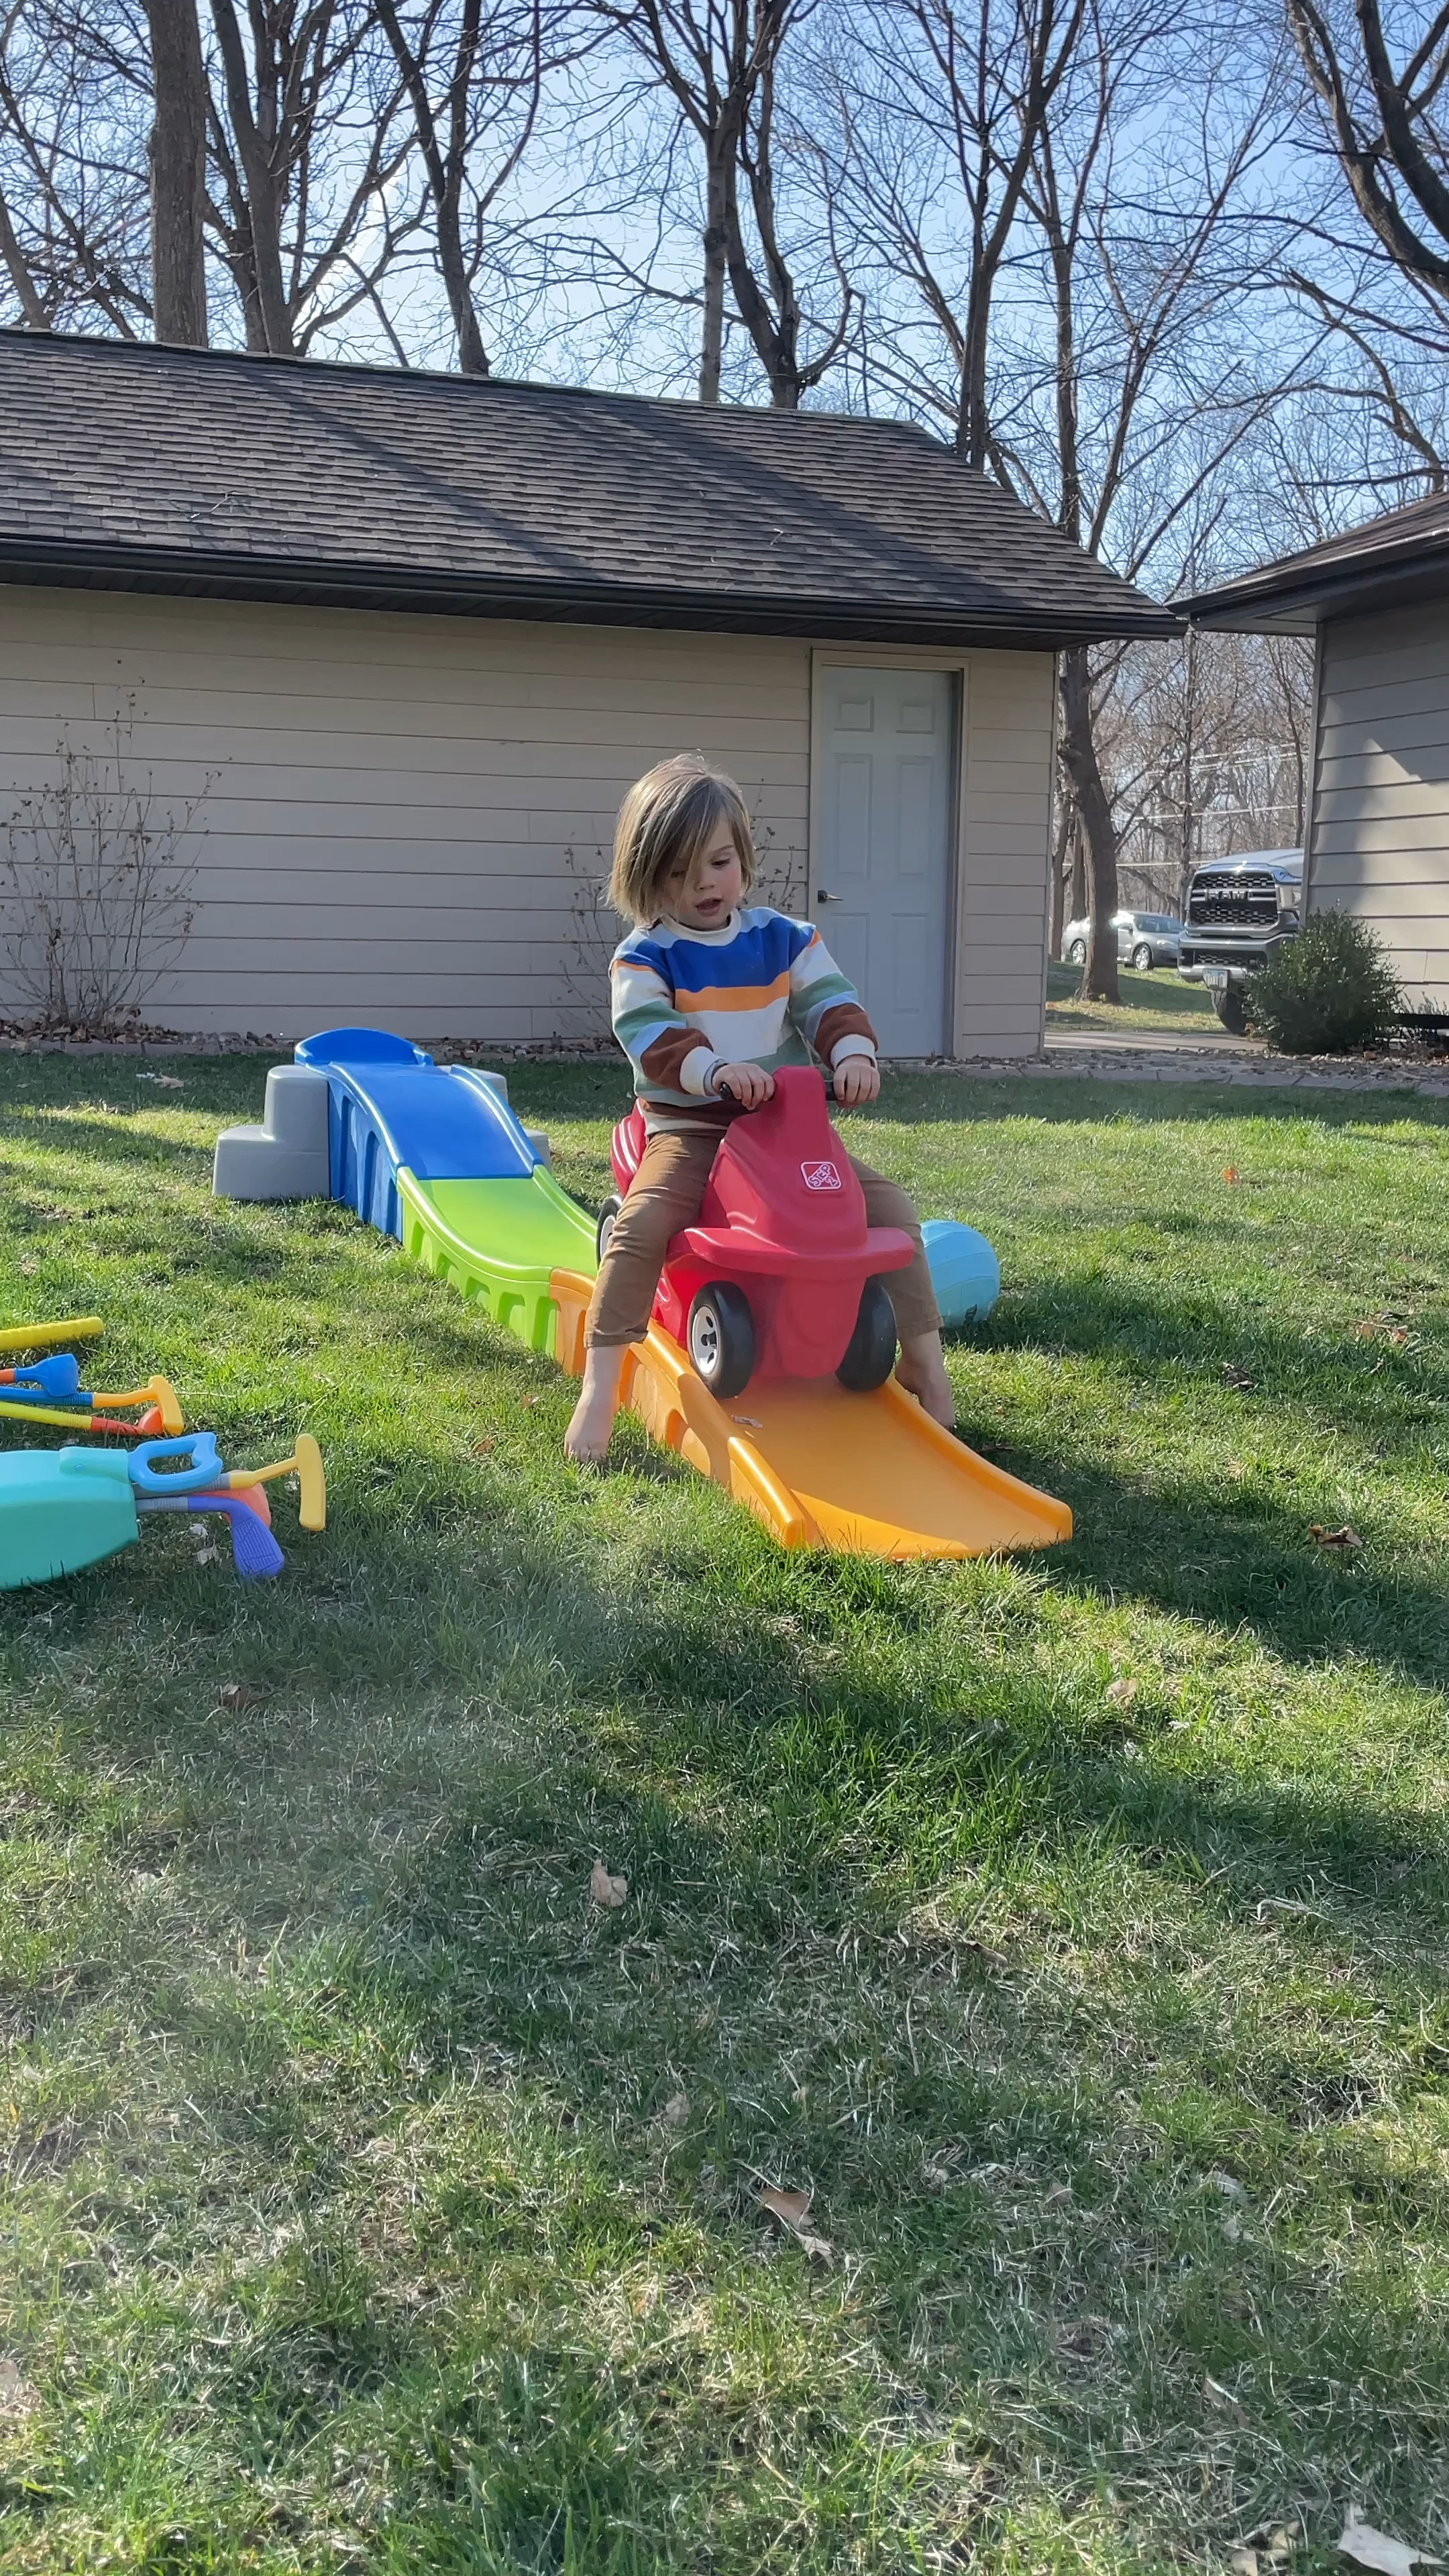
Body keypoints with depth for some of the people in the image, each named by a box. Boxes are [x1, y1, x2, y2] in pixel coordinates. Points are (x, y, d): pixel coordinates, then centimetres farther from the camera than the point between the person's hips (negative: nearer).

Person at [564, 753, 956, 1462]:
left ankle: (923, 1359, 5)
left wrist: (852, 1051, -21)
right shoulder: (644, 957, -2)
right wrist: (716, 1069, -35)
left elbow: (829, 999, 3)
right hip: (689, 1129, -3)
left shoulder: (785, 939, 10)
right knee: (642, 1222, -30)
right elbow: (650, 1035, -16)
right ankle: (599, 1388, -22)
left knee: (888, 1204, -9)